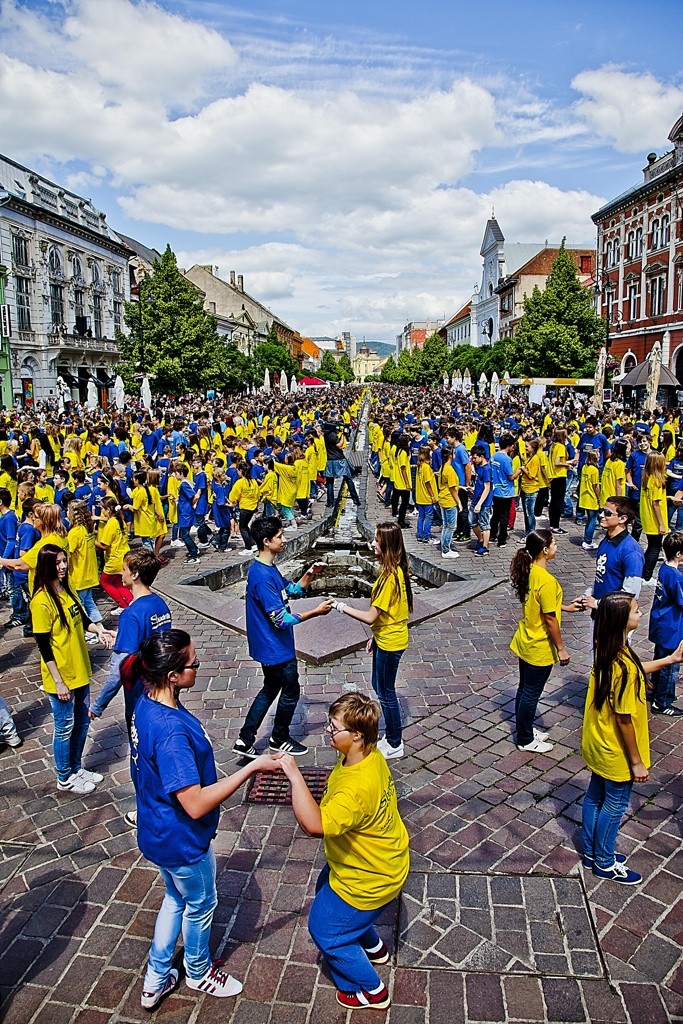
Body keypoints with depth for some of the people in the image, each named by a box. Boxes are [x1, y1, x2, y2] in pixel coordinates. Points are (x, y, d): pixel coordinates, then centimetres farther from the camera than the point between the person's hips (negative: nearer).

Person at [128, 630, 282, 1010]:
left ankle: (156, 980, 49)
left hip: (160, 832, 8)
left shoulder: (148, 705, -10)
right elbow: (196, 804, -36)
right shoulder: (171, 731, -38)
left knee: (176, 899, 31)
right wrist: (252, 768, -34)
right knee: (200, 905, 22)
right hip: (181, 841, -8)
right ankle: (199, 973, 50)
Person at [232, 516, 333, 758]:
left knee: (271, 689, 21)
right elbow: (281, 619, -28)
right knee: (291, 692, 11)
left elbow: (293, 590, 13)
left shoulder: (268, 568, 3)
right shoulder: (262, 577, -29)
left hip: (270, 646, 9)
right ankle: (280, 739, 32)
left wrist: (309, 574, -4)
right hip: (276, 648, -9)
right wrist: (316, 611, -23)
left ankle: (245, 740, 26)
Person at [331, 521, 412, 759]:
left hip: (389, 643, -10)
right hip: (386, 638, 10)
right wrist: (375, 637, 17)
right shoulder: (395, 569, 2)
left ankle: (395, 745, 24)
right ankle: (392, 736, 37)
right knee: (379, 686, 22)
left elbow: (371, 616, -26)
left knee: (386, 692, 7)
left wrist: (342, 607, -16)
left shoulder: (390, 576, -29)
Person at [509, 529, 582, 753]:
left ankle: (525, 729, 39)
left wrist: (566, 606, 18)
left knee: (525, 689, 22)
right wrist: (561, 649, -13)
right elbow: (550, 619, -23)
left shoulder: (529, 571, -1)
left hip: (525, 641, 9)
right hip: (539, 648, -9)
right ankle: (526, 740, 23)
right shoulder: (546, 581, -28)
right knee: (531, 694, 8)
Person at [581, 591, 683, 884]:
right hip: (616, 752, -8)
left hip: (597, 744, 8)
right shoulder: (624, 665, -33)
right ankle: (605, 863, 34)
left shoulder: (606, 651, -7)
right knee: (615, 805, 13)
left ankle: (592, 852, 42)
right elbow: (624, 720, -25)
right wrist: (637, 761, -14)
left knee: (595, 796, 22)